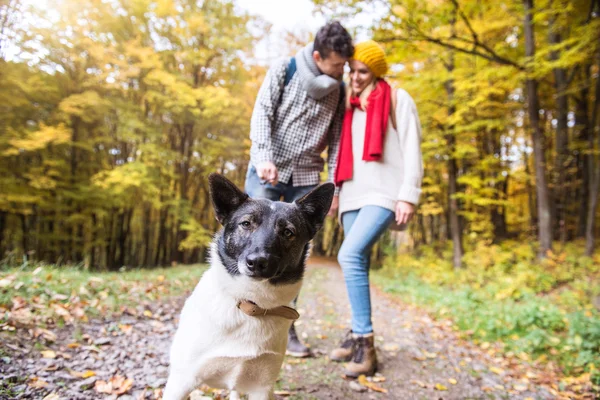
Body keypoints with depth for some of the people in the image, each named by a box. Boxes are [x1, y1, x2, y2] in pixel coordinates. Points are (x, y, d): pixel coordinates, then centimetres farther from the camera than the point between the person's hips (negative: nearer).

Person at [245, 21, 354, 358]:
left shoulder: (339, 89, 5)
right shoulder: (284, 70, -3)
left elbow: (336, 140, 6)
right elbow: (261, 113, -10)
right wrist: (264, 158, -25)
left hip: (306, 177, 2)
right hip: (268, 169, -2)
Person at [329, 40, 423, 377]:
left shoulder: (398, 100, 5)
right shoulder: (350, 106, 21)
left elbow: (412, 150, -4)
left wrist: (408, 196, -14)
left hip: (385, 193, -6)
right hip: (354, 194, 6)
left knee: (350, 255, -23)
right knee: (357, 264, 5)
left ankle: (365, 343, -16)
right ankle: (358, 336, 16)